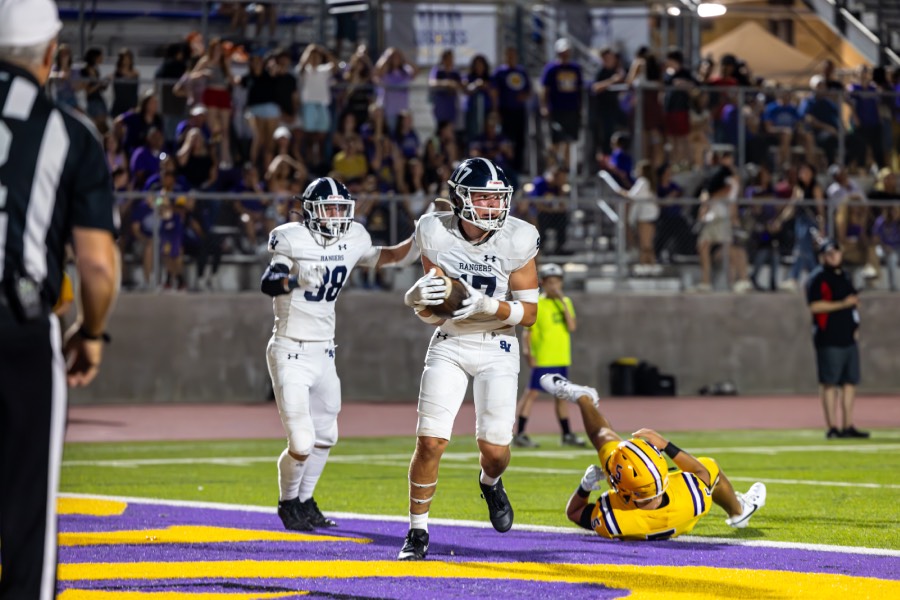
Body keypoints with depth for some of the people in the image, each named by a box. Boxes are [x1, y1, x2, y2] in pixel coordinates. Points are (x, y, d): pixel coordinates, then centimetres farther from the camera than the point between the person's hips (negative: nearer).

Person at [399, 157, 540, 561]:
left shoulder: (517, 240, -14)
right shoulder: (437, 235, -12)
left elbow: (529, 313, -8)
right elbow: (431, 315, -7)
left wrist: (488, 305, -26)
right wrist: (420, 297, -30)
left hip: (497, 349, 0)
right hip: (449, 345, 0)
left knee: (495, 449, -6)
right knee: (430, 441, -11)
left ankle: (490, 483, 32)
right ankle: (418, 533, 5)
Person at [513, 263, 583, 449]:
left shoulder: (565, 302, 9)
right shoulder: (536, 304, -6)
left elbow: (572, 327, -4)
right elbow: (527, 331, -8)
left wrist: (563, 302, -9)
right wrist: (527, 351, -21)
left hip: (562, 359, 6)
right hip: (542, 359, -6)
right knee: (532, 392, -9)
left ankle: (567, 434, 23)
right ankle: (520, 434, -9)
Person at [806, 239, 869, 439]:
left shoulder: (844, 277, 18)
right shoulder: (818, 279, -7)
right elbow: (815, 306, -17)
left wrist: (855, 325, 15)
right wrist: (842, 304, -21)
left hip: (849, 339, 8)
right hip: (829, 340, -8)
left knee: (850, 382, 7)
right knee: (829, 383, -6)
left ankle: (848, 426, 12)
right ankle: (832, 428, -7)